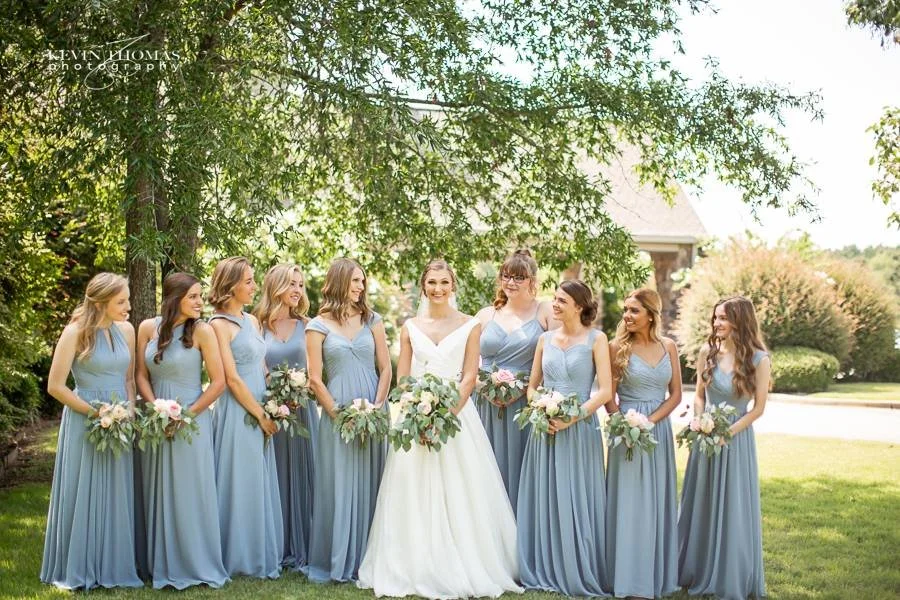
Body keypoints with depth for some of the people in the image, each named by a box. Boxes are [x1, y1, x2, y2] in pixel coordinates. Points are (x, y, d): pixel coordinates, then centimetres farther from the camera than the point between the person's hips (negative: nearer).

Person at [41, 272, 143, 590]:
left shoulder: (126, 330, 3)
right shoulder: (76, 332, -12)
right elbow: (55, 386, -12)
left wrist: (130, 410, -2)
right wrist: (96, 413, -13)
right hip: (85, 421, -5)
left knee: (116, 496, 10)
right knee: (83, 494, 3)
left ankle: (113, 565, 21)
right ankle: (78, 569, 17)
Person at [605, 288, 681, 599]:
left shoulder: (668, 346, 4)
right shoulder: (618, 346, -4)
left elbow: (676, 394, 4)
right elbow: (608, 395, -2)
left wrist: (650, 421, -9)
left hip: (659, 429, 3)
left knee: (656, 502, 8)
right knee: (629, 503, 0)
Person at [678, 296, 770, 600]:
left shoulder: (758, 360, -11)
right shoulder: (708, 352, -1)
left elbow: (758, 407, -6)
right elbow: (699, 396, 8)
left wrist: (728, 432, -14)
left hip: (737, 438, -3)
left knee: (733, 508, 3)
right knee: (702, 505, 12)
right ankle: (699, 572, 26)